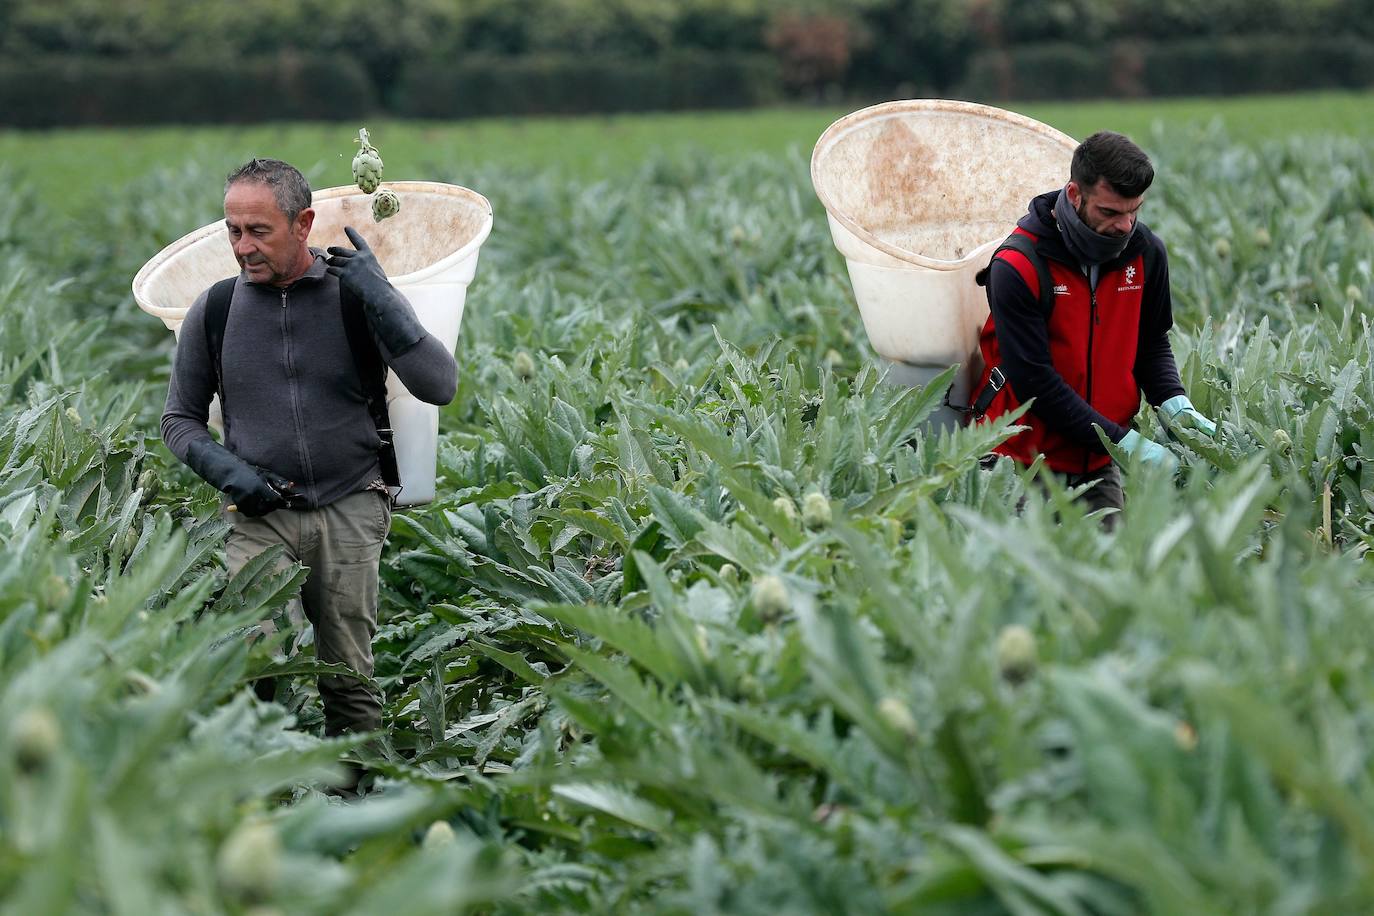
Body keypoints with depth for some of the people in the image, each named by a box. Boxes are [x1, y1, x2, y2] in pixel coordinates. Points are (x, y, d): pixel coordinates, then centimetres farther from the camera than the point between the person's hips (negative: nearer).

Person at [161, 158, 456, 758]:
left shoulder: (358, 296, 1)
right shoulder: (214, 311, 5)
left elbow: (439, 387, -9)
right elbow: (180, 418, 15)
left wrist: (379, 298, -15)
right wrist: (224, 469, -5)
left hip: (350, 512, 0)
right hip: (261, 515, 0)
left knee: (349, 680, 2)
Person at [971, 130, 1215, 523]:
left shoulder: (1146, 253, -1)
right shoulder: (1017, 266, -19)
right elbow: (1035, 382, -20)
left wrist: (1174, 403, -8)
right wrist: (1125, 442, -22)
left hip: (1099, 463, 5)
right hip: (1026, 460, -5)